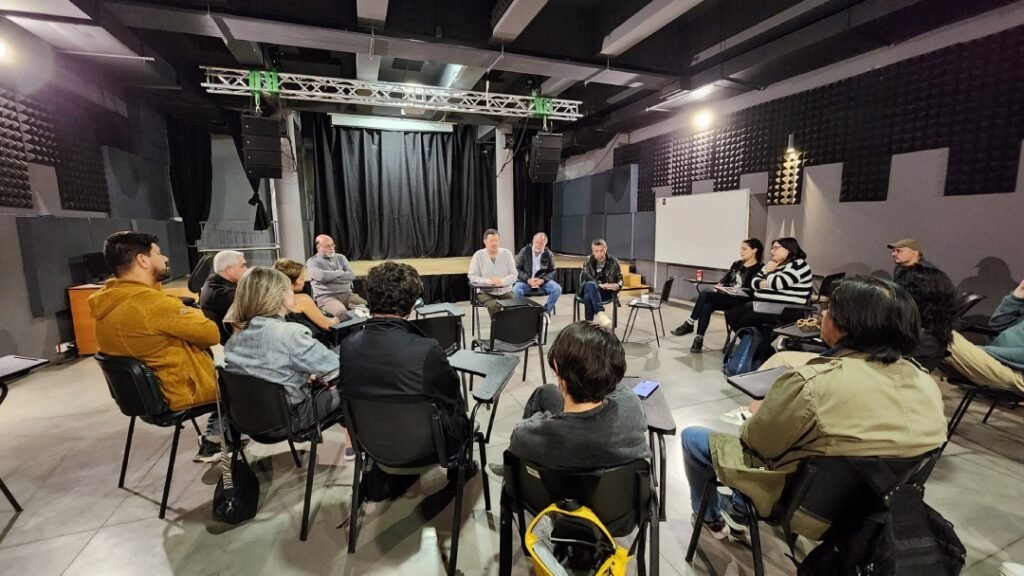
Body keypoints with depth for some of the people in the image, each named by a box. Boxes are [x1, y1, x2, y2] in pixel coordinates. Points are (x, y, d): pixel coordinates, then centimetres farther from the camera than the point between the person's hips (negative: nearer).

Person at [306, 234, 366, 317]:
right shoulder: (312, 262, 4)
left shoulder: (341, 257, 16)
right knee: (341, 312, -36)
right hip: (326, 296, -4)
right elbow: (322, 276, -16)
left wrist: (330, 277, -6)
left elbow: (351, 275, 2)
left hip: (347, 294, 5)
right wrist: (340, 273, -1)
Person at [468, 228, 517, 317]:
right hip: (485, 292, -2)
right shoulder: (478, 255, -1)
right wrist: (488, 281, -19)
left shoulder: (507, 253, 3)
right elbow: (472, 277, -3)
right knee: (493, 305, -33)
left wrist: (502, 281, -18)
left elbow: (514, 275, 1)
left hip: (505, 291, 2)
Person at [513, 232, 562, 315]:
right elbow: (517, 269, -2)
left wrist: (543, 280, -14)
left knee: (557, 289, -23)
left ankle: (546, 311, -4)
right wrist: (528, 280, -17)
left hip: (542, 280, 2)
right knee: (515, 291, -32)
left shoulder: (549, 254, 2)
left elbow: (552, 271, 6)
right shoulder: (524, 251, -2)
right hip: (526, 280, -1)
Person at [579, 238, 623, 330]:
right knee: (591, 285, -39)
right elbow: (587, 278, -7)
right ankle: (600, 313, -51)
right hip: (588, 288, 1)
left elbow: (619, 278, 7)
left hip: (605, 292, -1)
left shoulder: (613, 261, 6)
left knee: (588, 296, -36)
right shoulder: (588, 260, 6)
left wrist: (617, 286, -19)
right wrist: (599, 285, -26)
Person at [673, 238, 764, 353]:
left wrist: (735, 290, -21)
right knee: (706, 306, -27)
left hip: (740, 300, -6)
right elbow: (725, 279, 17)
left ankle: (689, 325, -15)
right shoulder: (737, 264, 18)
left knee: (704, 295, -27)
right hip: (725, 296, 6)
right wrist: (719, 286, -2)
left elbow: (751, 290, -13)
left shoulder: (758, 269, -3)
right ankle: (699, 340, -24)